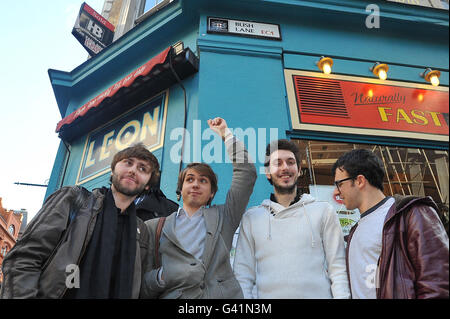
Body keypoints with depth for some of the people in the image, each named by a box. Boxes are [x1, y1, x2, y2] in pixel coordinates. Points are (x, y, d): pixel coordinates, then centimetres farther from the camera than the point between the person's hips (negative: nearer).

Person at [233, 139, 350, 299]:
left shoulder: (324, 211, 3)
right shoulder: (251, 218, 4)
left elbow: (338, 269, 0)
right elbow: (243, 275, 2)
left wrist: (342, 296, -11)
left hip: (318, 294, 0)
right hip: (268, 293, 1)